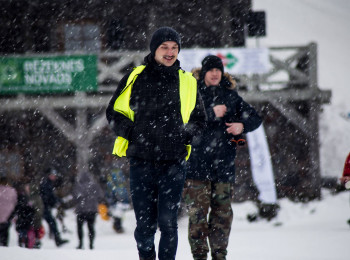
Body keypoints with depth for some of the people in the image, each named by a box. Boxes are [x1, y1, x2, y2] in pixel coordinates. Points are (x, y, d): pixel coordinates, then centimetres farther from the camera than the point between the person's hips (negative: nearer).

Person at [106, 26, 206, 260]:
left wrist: (185, 134, 0)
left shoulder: (188, 82, 11)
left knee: (168, 221, -7)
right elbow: (114, 112, 12)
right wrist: (131, 133, -5)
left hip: (173, 164, 0)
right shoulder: (136, 78, 6)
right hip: (142, 161, 0)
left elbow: (199, 120, 20)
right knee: (144, 222, 1)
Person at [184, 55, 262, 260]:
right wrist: (212, 113, -16)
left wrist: (242, 125, -4)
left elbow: (255, 117, 17)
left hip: (223, 163, 3)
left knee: (223, 210, 4)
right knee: (198, 210, -5)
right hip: (197, 161, -3)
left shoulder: (230, 95, 14)